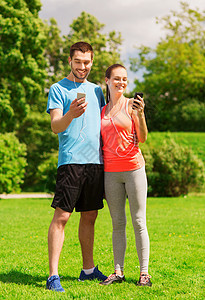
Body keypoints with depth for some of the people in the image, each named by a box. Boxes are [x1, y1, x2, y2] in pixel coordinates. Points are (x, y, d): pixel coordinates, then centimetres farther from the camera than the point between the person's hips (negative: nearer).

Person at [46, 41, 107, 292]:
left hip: (96, 161, 6)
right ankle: (53, 275, -10)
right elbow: (55, 126, -9)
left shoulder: (96, 90, 19)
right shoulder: (58, 89, 1)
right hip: (71, 160, -6)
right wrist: (70, 115, -30)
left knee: (89, 216, 12)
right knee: (61, 216, -10)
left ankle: (88, 269, 22)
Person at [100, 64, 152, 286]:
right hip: (110, 171, 4)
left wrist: (140, 114, -19)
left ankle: (144, 272, 2)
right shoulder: (102, 111, 13)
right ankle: (118, 271, 11)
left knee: (139, 221, -2)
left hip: (133, 167, -4)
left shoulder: (131, 105, 0)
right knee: (117, 223, 7)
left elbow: (142, 138, -5)